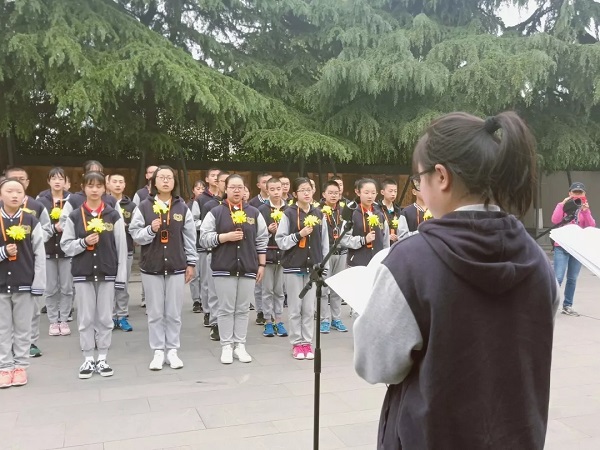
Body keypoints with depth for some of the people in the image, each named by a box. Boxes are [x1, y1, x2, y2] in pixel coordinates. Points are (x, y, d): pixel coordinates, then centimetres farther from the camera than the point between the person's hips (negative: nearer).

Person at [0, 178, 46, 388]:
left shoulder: (31, 222, -2)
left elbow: (39, 255, -2)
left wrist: (38, 284, -6)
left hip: (25, 283, -1)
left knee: (23, 328, 9)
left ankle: (20, 365, 20)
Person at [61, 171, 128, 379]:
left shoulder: (113, 216, 0)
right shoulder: (74, 216, 2)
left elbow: (121, 248, 0)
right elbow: (65, 246, 3)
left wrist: (121, 276, -4)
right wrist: (83, 242, -16)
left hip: (107, 273, 0)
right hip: (83, 274, 1)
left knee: (105, 317, 6)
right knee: (85, 318, 6)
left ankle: (102, 359, 17)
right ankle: (88, 359, 17)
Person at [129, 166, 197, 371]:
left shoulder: (182, 207, 3)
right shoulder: (144, 207, 0)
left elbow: (189, 238, 5)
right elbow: (135, 234, -1)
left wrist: (191, 263, 4)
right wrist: (150, 229, -19)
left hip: (176, 266, 1)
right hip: (151, 266, -1)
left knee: (174, 313, 6)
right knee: (155, 313, 5)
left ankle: (172, 351, 17)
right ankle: (158, 352, 15)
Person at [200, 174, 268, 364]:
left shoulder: (254, 213, 9)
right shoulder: (215, 212, 2)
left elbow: (262, 240, 10)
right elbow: (204, 238, -3)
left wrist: (261, 265, 5)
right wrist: (226, 236, -15)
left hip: (248, 268, 2)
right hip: (224, 268, -2)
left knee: (243, 309, 8)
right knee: (226, 309, 3)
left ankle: (240, 345, 16)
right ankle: (226, 346, 11)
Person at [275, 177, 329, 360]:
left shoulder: (318, 214, 8)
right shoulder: (289, 213, -3)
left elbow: (324, 243, 9)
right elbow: (280, 241, -6)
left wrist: (325, 267, 6)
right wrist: (299, 234, -17)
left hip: (313, 266, 3)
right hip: (293, 266, -3)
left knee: (309, 308, 7)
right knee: (295, 307, 4)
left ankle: (307, 342, 17)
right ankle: (297, 343, 15)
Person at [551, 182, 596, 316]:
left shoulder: (585, 208, 11)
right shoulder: (562, 205, 3)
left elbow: (591, 226, -4)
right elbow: (555, 220, -15)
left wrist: (585, 211, -16)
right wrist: (563, 204, -16)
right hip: (562, 247, -3)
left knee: (572, 279, 6)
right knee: (558, 277, -11)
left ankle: (567, 306, 14)